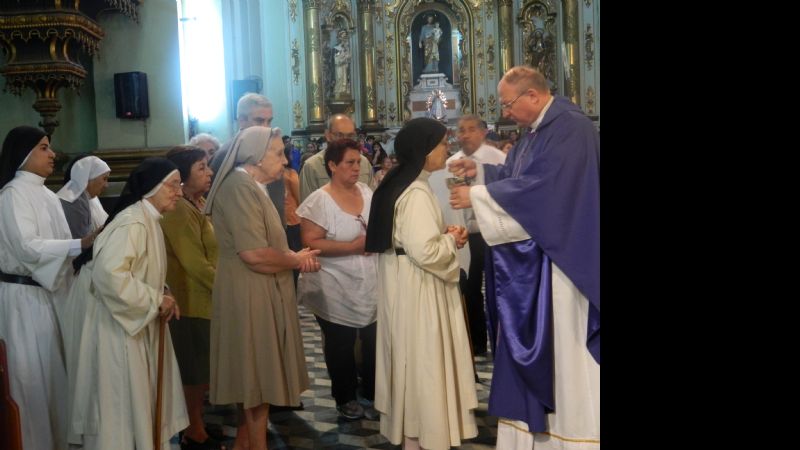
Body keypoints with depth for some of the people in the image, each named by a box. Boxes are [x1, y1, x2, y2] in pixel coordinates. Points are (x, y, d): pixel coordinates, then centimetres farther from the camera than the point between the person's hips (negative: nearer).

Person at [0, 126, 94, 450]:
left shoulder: (45, 194, 13)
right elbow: (27, 246, -23)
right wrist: (81, 245, -30)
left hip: (50, 291, 8)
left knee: (53, 372, 14)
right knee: (35, 376, 1)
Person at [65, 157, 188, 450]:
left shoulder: (149, 220, 9)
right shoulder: (133, 222, -22)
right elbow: (109, 273, -33)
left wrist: (161, 296, 1)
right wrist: (156, 300, -22)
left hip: (134, 322, 10)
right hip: (114, 325, -10)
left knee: (139, 398, 18)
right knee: (121, 403, 1)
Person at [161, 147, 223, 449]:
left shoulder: (200, 203, 11)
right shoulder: (179, 211, -20)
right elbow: (196, 265, -23)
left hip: (207, 299, 9)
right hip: (193, 303, -9)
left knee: (203, 371, 17)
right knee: (196, 373, 4)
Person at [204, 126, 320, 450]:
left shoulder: (251, 187, 15)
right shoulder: (239, 187, -19)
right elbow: (254, 254, -27)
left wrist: (294, 256, -1)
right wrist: (296, 260, -11)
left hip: (261, 293, 10)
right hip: (249, 296, -10)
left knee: (256, 375, 18)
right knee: (258, 377, 1)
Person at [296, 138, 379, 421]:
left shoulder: (366, 192, 5)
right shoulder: (319, 201, -13)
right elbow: (311, 243, -20)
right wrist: (353, 246, -22)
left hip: (372, 287, 5)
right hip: (337, 292, -5)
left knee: (375, 342, 10)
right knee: (341, 347, 11)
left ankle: (373, 395, 29)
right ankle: (346, 398, 29)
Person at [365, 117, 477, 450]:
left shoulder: (399, 184, 10)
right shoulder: (416, 192, -21)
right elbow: (425, 251, -28)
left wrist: (444, 235, 6)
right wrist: (451, 240, -10)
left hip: (405, 281, 10)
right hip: (417, 287, -10)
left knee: (412, 358, 18)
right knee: (422, 360, 1)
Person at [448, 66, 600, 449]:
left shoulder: (570, 127, -18)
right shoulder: (538, 129, 13)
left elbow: (538, 185, -26)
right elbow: (517, 175, 22)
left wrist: (477, 195, -20)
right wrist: (479, 170, 6)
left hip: (560, 257, -10)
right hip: (530, 255, 10)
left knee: (563, 345, 0)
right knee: (530, 340, 14)